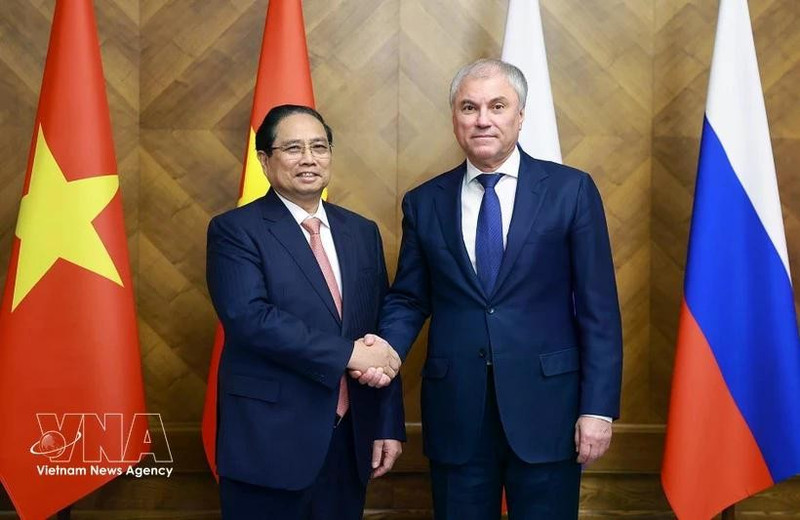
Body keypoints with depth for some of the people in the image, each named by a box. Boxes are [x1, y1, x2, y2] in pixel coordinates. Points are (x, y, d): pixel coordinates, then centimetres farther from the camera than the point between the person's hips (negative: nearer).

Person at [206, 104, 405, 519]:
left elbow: (381, 331, 10)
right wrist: (348, 353, -19)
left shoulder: (362, 232, 10)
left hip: (351, 440, 5)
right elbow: (249, 317, -20)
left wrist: (389, 425, 6)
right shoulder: (235, 230, -5)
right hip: (270, 441, -5)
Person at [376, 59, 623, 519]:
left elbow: (598, 307, -2)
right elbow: (408, 299, 10)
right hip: (455, 411, 2)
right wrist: (386, 348, -10)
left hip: (545, 406, -2)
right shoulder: (424, 202, 6)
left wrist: (599, 407, -7)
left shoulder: (571, 190, -1)